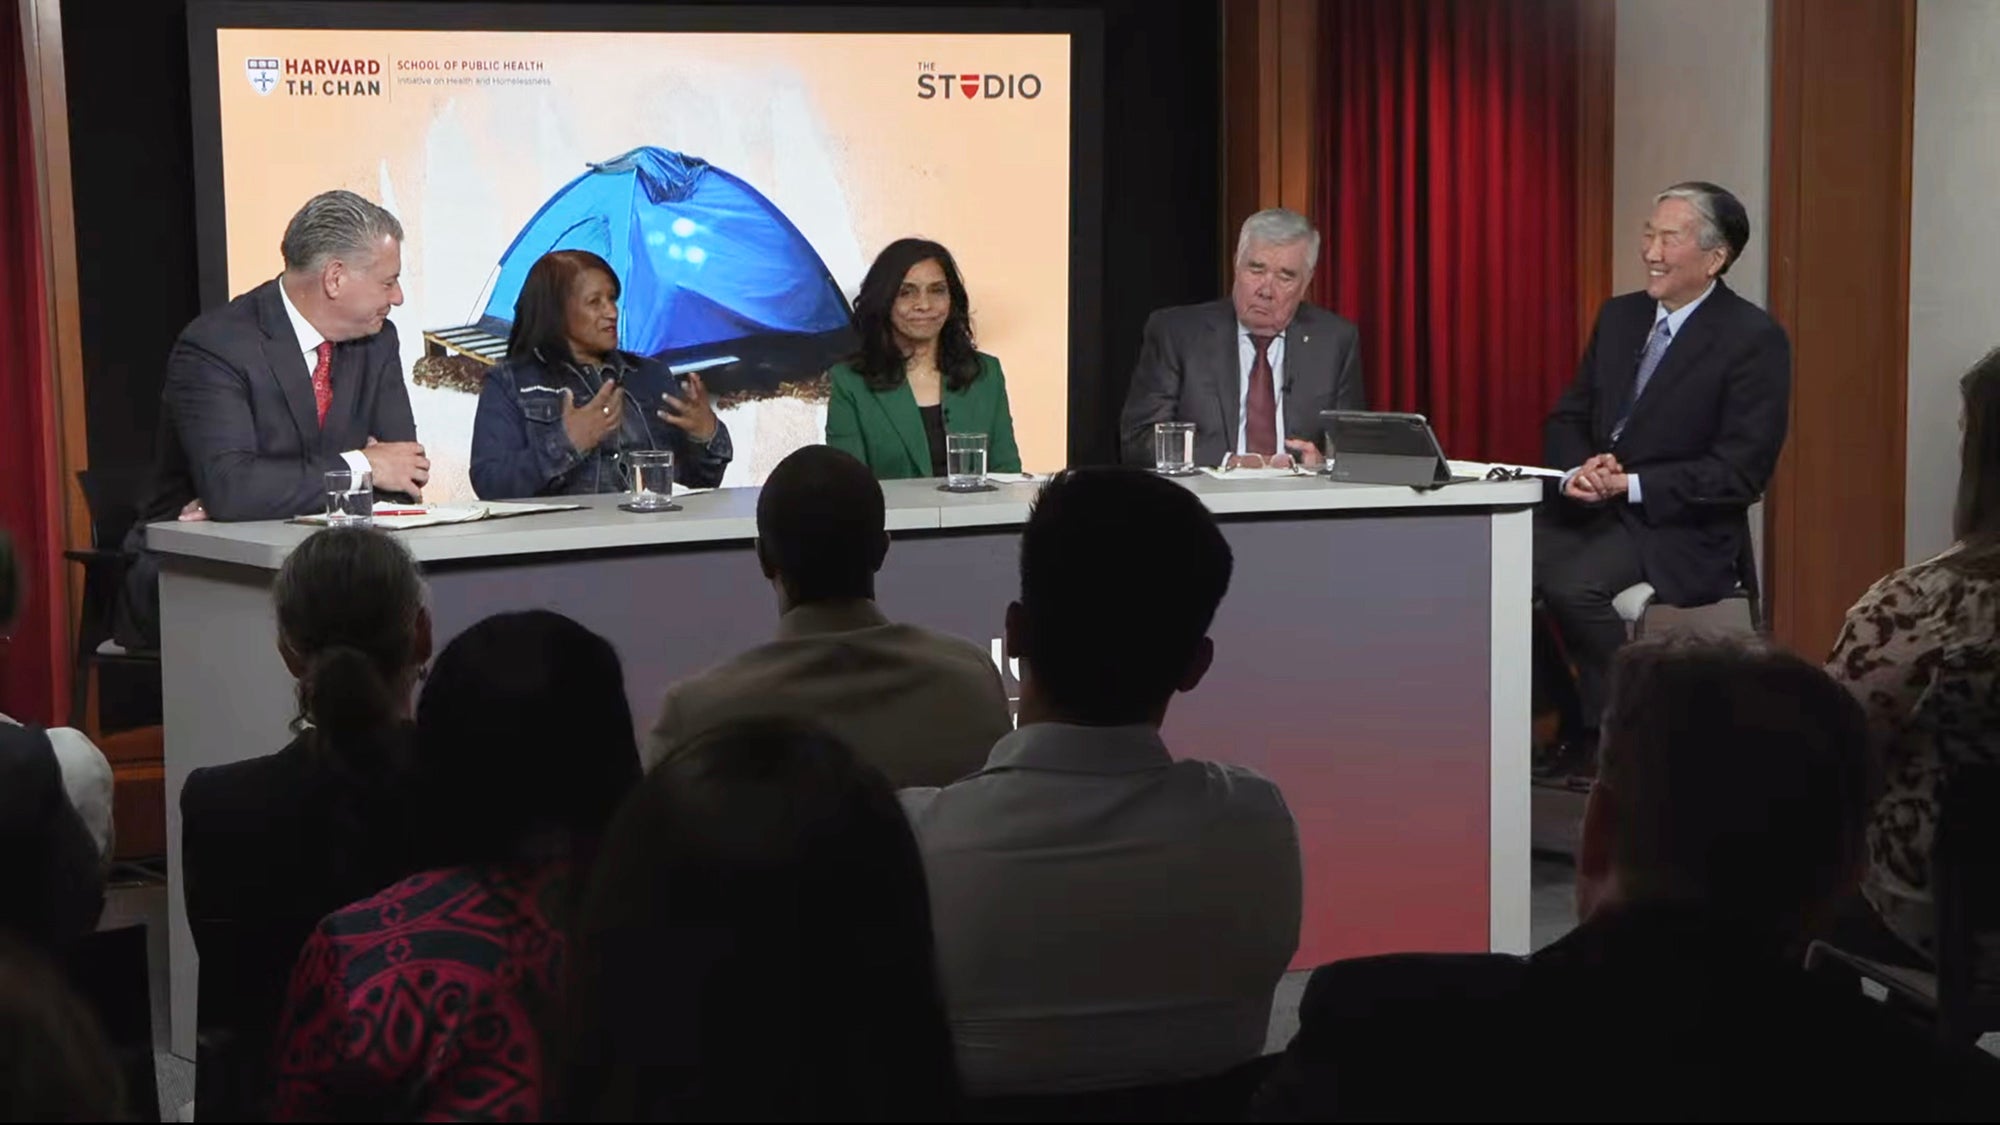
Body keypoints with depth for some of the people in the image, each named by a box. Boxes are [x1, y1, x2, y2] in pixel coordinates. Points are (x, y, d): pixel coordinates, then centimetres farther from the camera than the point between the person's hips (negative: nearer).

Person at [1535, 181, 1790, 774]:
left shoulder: (1754, 339, -9)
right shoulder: (1619, 315, 12)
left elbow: (1741, 470, -14)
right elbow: (1568, 418, 15)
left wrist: (1630, 484, -19)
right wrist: (1578, 471, -8)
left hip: (1681, 531, -6)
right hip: (1591, 506, 6)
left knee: (1572, 584, -32)